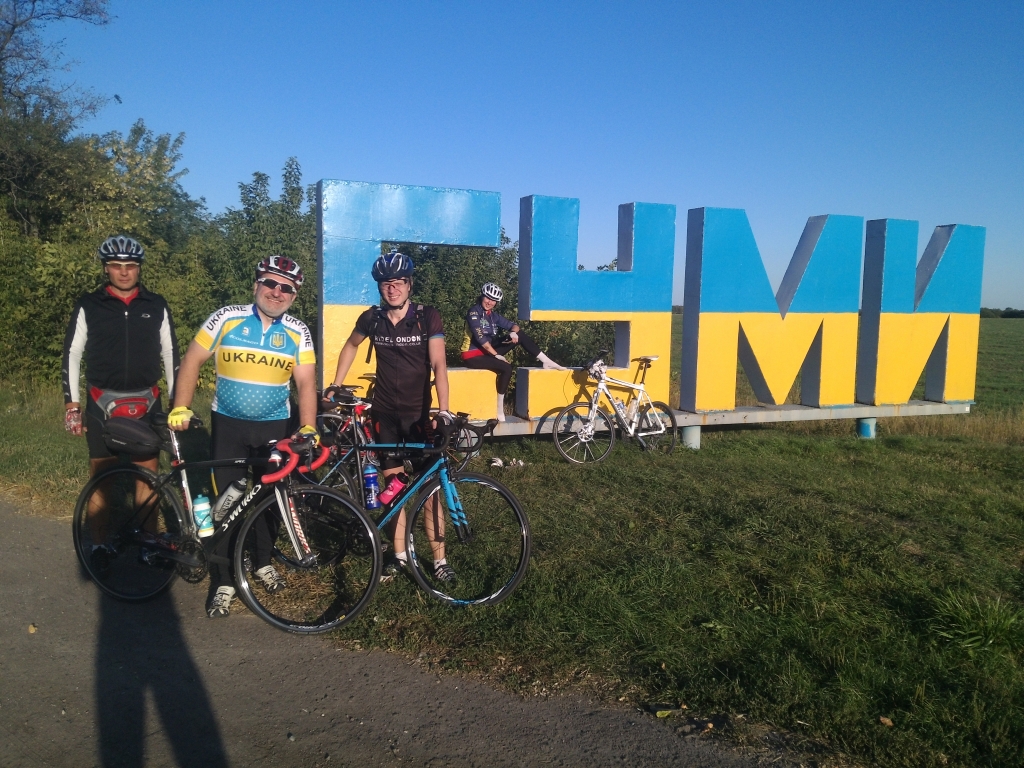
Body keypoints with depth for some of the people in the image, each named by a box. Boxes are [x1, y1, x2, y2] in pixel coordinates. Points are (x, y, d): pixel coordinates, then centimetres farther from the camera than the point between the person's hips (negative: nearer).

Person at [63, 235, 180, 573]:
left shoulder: (156, 306, 4)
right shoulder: (88, 306, 0)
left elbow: (170, 354, 8)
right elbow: (71, 355, 2)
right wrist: (71, 404, -3)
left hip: (146, 403, 1)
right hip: (103, 403, -1)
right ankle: (100, 546, 17)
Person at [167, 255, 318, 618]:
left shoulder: (298, 333, -2)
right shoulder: (226, 319, -6)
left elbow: (305, 383, -5)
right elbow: (192, 360, -2)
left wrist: (308, 429, -17)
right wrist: (180, 408, -11)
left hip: (276, 426, 2)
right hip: (229, 424, -1)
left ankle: (263, 562, 34)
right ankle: (223, 582, 10)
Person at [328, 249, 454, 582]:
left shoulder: (428, 317, -10)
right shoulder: (371, 318, -1)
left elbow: (438, 365, -18)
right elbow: (350, 346, 19)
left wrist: (443, 408, -29)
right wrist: (335, 386, 18)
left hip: (417, 413, -3)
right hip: (384, 413, 3)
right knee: (393, 487, 9)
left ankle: (440, 560, 7)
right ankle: (399, 555, 22)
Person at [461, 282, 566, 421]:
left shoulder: (493, 315, 9)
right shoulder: (474, 312, -13)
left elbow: (513, 325, 8)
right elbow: (480, 337, -22)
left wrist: (514, 332, -18)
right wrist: (496, 355, -23)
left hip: (487, 351, 7)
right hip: (473, 356, -7)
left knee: (520, 335, -3)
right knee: (506, 367, -29)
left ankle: (546, 362, -3)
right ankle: (499, 408, -20)